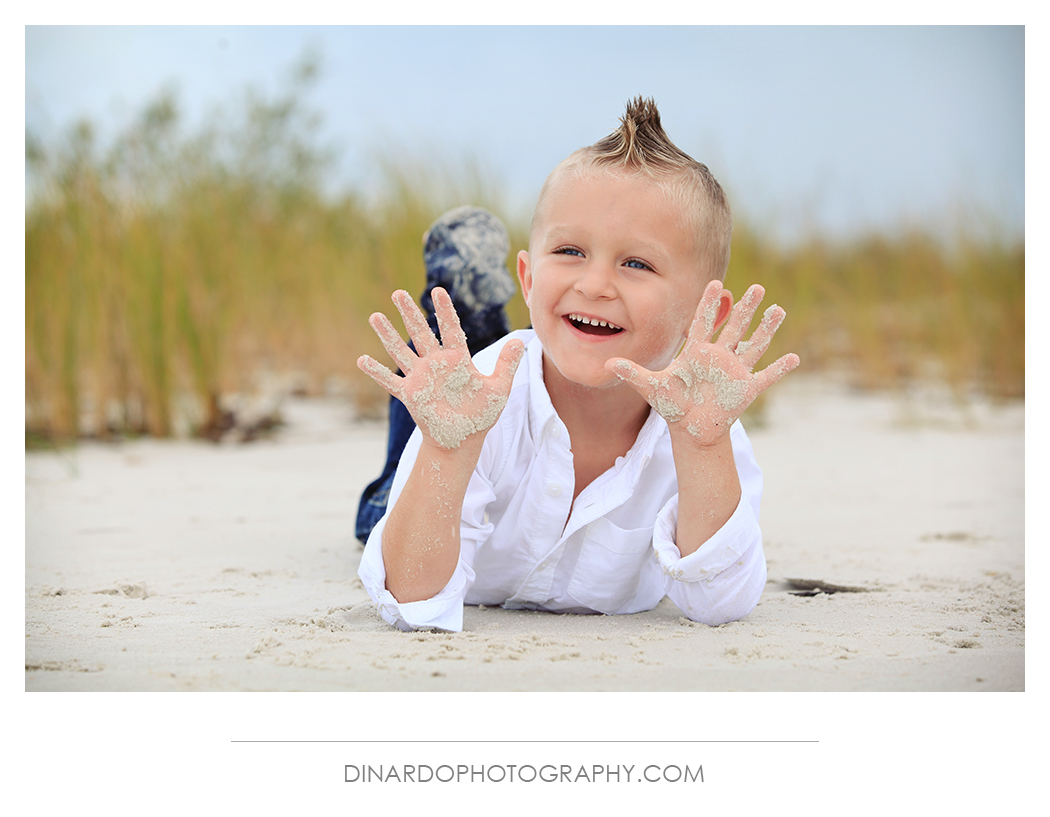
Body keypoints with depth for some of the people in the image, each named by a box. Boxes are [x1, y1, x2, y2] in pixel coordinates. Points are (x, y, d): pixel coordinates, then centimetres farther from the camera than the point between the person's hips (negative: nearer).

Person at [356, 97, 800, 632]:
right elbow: (414, 607, -41)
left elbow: (720, 605, -40)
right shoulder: (485, 406, -38)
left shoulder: (701, 427, -33)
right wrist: (447, 452, -59)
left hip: (619, 623, 1)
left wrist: (701, 443, -55)